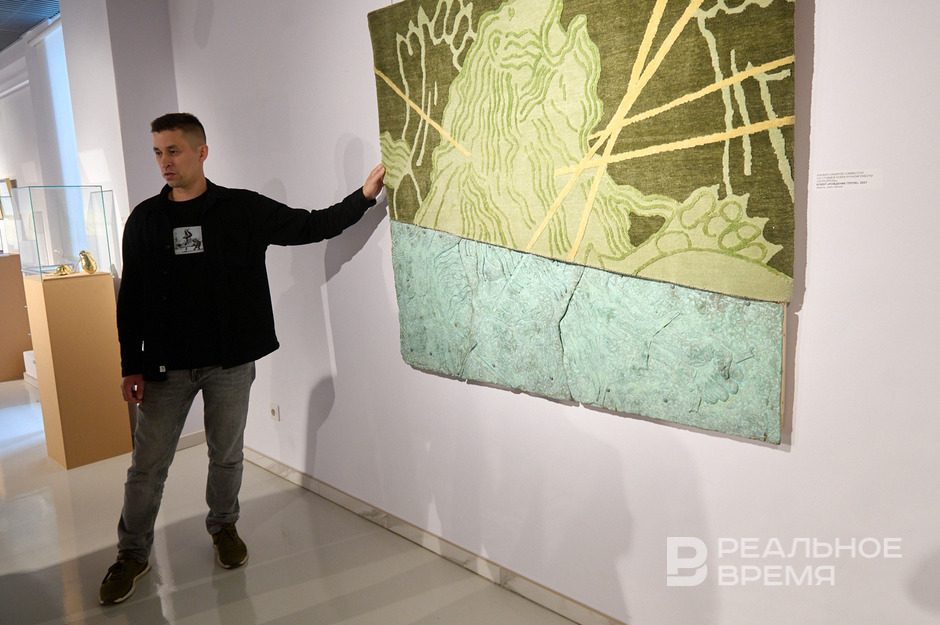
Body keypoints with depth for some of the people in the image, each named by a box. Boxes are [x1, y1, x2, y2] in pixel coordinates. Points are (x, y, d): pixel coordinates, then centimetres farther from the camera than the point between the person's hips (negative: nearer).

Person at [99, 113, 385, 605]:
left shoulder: (243, 209, -1)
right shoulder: (145, 219, 3)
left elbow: (310, 226, 2)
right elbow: (130, 298, 5)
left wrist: (363, 197, -7)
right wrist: (131, 367, 2)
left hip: (230, 361, -1)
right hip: (166, 365, 1)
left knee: (227, 455, 13)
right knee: (147, 465, 7)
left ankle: (223, 527, 38)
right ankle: (133, 554, 27)